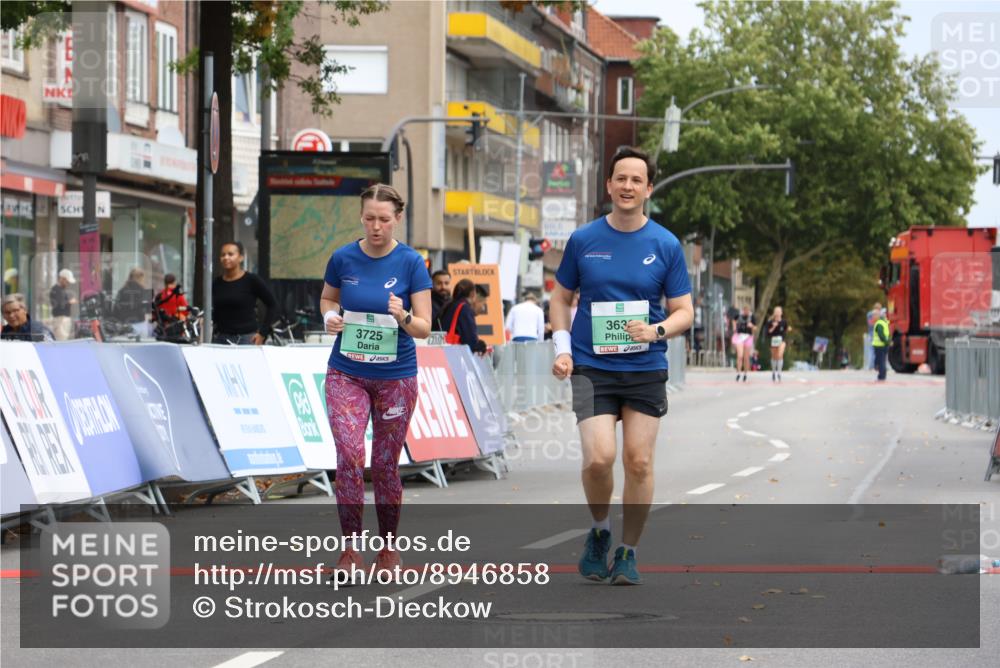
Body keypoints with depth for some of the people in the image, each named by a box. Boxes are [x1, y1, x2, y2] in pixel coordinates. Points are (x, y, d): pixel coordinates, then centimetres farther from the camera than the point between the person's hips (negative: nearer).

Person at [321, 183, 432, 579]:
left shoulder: (411, 262, -8)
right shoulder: (343, 258, -3)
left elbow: (424, 328, -7)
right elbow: (327, 297, 16)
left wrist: (403, 316, -28)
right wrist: (330, 317, -5)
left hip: (396, 376, -1)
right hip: (347, 372, 1)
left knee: (385, 465, 6)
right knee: (349, 454, -16)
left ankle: (389, 547, 23)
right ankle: (350, 548, -10)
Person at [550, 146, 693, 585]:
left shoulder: (665, 245, 0)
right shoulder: (583, 240, 2)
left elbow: (684, 311, 5)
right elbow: (561, 298, 14)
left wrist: (657, 330, -16)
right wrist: (562, 348, 0)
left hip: (646, 369, 1)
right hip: (592, 368, -1)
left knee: (638, 462, -1)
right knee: (599, 458, -15)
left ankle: (627, 554, 15)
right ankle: (599, 531, 13)